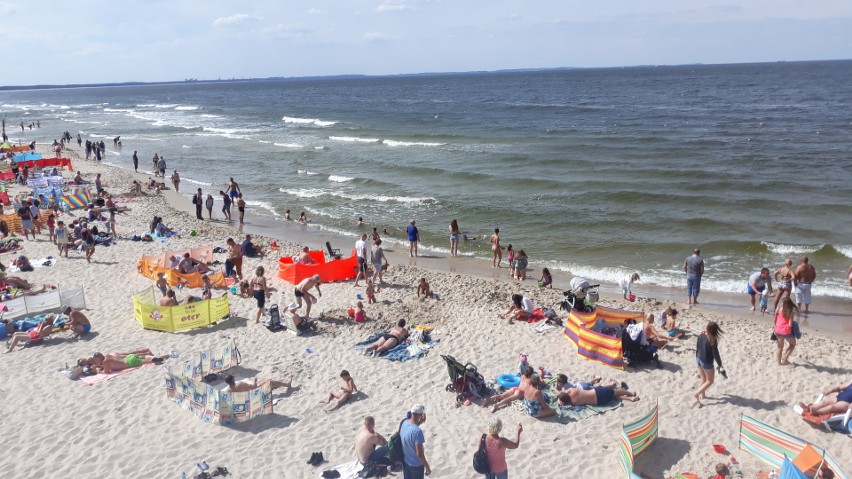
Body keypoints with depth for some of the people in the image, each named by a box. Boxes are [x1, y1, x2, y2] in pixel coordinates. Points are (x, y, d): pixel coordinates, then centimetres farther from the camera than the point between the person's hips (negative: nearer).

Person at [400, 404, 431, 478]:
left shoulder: (404, 423, -9)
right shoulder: (417, 431, -33)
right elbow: (419, 454, -29)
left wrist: (420, 422, 0)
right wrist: (427, 467, -16)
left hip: (405, 461, 7)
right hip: (416, 465, -7)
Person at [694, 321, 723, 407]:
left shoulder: (701, 336, -6)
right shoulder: (712, 340, -25)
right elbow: (715, 354, -20)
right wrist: (720, 364, -7)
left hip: (699, 360, 6)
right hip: (707, 363, -6)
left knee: (703, 379, 24)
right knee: (710, 381, 12)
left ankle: (702, 395, 34)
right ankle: (697, 394, -1)